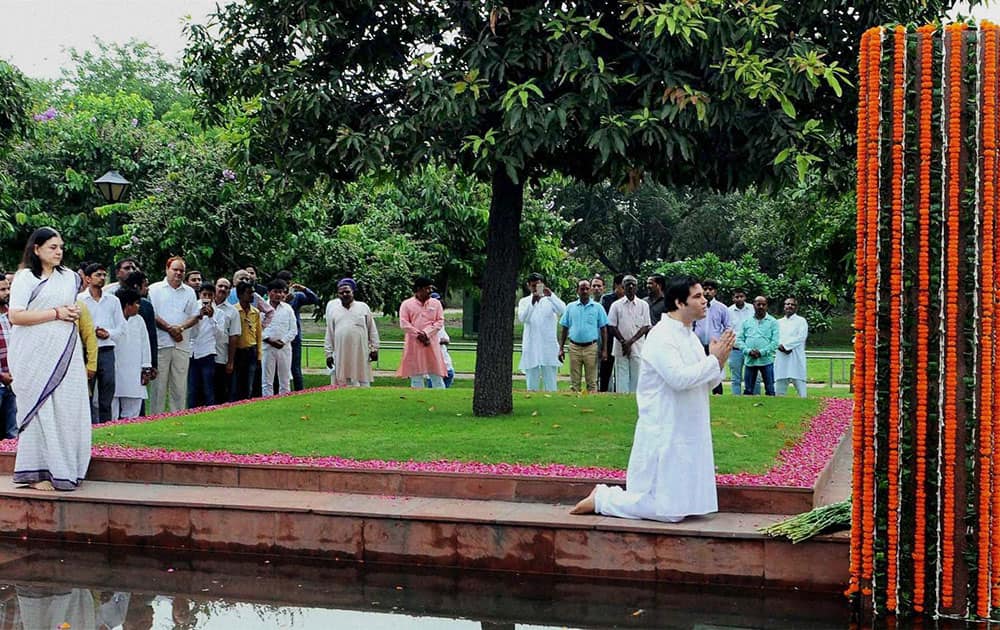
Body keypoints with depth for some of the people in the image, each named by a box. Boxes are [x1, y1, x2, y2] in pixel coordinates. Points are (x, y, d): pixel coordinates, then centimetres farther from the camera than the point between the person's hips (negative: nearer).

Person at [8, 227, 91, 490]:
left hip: (65, 352, 5)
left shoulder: (69, 277, 16)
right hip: (36, 354, -5)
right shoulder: (25, 277, -1)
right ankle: (37, 472, -1)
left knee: (68, 407, 0)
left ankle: (63, 469, 6)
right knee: (40, 408, -6)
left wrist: (74, 312, 6)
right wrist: (56, 313, -12)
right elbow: (15, 315, -12)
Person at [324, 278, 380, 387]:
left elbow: (372, 330, 10)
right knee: (341, 384, -1)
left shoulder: (363, 307, 8)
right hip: (340, 355, 0)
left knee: (364, 384, 1)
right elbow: (329, 332, 10)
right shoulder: (332, 306, 9)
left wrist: (374, 348, 3)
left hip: (361, 354, 0)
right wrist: (329, 353, 7)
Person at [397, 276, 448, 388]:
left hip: (431, 343, 1)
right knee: (415, 375, 4)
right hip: (414, 343, -1)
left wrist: (426, 333, -11)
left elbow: (440, 321, 2)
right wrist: (418, 335, -13)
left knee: (436, 374, -1)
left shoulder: (436, 303, 8)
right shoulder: (407, 304, 2)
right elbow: (404, 323, -4)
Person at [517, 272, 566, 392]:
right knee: (532, 384, 4)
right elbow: (522, 318, -11)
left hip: (549, 347, -1)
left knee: (550, 384, 0)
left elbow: (562, 310, -15)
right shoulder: (524, 301, 7)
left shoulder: (550, 300, 5)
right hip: (531, 348, 1)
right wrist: (532, 303, -25)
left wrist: (551, 296, -29)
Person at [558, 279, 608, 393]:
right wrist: (561, 348, 5)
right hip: (574, 347, 1)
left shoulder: (597, 307, 4)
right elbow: (564, 328, 11)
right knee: (574, 382, 4)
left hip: (591, 347, -1)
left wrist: (604, 349, 0)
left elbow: (603, 329, 6)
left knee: (592, 382, 1)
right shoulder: (570, 307, 8)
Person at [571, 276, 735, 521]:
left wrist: (719, 361, -1)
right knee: (669, 511, -7)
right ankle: (601, 499, 6)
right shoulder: (661, 336, -15)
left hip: (687, 434, 9)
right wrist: (714, 359, -16)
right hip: (665, 434, -9)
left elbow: (705, 383, 17)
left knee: (685, 505, 13)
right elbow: (679, 378, -27)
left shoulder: (690, 336, 13)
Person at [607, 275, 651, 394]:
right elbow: (612, 327, 2)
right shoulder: (616, 305, 5)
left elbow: (645, 327, 1)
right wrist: (624, 342, -8)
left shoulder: (643, 305, 5)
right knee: (621, 377, 0)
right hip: (620, 348, 0)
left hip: (638, 348, 0)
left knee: (636, 377, -1)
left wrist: (631, 341, -9)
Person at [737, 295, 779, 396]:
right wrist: (748, 351, -11)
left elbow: (775, 342, -5)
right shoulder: (746, 322, 10)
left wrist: (762, 352, -15)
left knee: (770, 389, 2)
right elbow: (739, 339, 5)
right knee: (748, 390, 7)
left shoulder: (772, 322, 3)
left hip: (766, 360, -2)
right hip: (749, 360, 2)